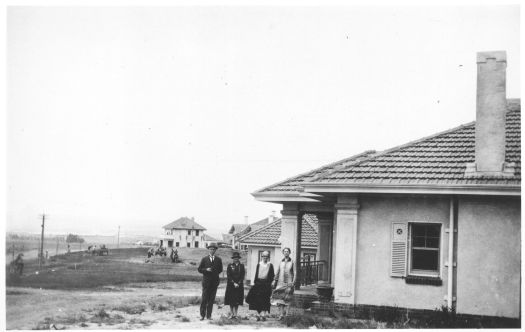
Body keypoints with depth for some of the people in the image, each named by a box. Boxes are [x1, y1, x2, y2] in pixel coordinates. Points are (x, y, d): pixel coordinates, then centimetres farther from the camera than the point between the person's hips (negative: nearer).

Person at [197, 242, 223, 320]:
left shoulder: (218, 259, 8)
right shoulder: (204, 259, 4)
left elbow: (220, 270, 15)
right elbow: (199, 269, 3)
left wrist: (215, 273, 1)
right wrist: (206, 270, -12)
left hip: (214, 282, 2)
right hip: (206, 281, -2)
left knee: (211, 300, 3)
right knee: (204, 299, -4)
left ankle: (209, 315, 8)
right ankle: (202, 315, 3)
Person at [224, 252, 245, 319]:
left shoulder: (242, 266, 7)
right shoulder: (230, 266, 3)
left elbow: (242, 276, 1)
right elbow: (229, 275, -4)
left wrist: (238, 283, -10)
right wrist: (234, 283, -12)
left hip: (239, 285, 1)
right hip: (231, 285, -1)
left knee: (237, 301, 1)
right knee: (231, 300, 1)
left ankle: (235, 314, 4)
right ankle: (231, 314, 7)